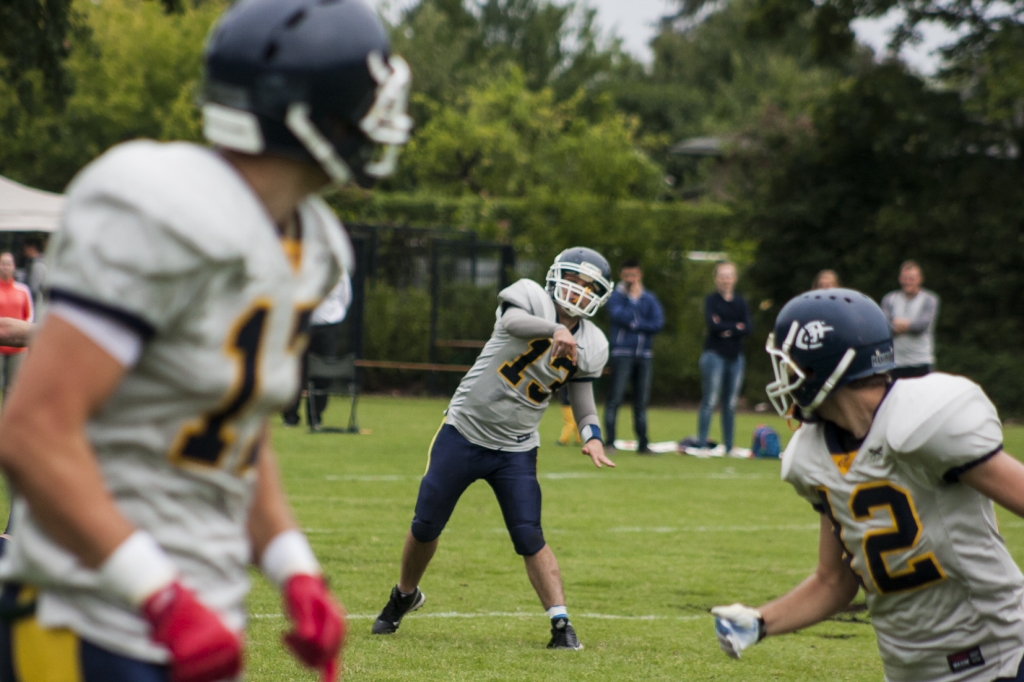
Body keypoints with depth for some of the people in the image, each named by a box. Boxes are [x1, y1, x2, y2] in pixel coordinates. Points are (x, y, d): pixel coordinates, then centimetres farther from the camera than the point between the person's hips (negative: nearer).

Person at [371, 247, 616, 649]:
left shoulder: (590, 347, 0)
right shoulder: (531, 298, -13)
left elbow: (583, 404, 8)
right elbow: (511, 321, -36)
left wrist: (591, 438, -12)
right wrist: (556, 330, -51)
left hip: (515, 450, 2)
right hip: (464, 431, -2)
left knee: (529, 537, -11)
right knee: (426, 527, 10)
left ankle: (561, 623, -7)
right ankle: (405, 596, 35)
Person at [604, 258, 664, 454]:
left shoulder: (649, 298, 12)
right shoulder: (616, 296, 2)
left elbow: (658, 323, 0)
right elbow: (619, 315, -16)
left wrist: (635, 325, -8)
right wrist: (633, 298, -9)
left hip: (644, 355, 4)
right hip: (622, 354, -4)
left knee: (642, 402, 7)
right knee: (615, 398, -8)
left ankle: (642, 444, 11)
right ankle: (609, 441, -7)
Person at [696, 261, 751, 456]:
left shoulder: (740, 302, 11)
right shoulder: (711, 300, 1)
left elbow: (748, 328, -1)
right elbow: (713, 324, -15)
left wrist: (727, 329, -12)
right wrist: (736, 326, -7)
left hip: (736, 357, 4)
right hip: (715, 354, -4)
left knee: (730, 403, 7)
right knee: (710, 401, -7)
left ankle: (728, 446, 11)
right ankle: (701, 444, -6)